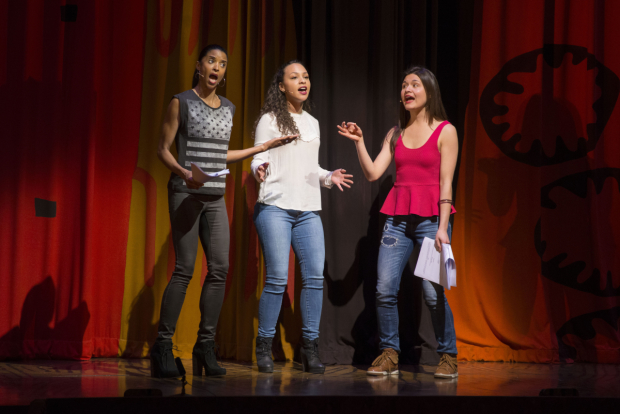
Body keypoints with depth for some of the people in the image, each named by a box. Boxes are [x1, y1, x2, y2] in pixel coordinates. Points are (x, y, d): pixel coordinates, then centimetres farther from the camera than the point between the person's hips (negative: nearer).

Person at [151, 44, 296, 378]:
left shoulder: (228, 108, 16)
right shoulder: (181, 102, 1)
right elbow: (163, 149, -1)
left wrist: (263, 147, 23)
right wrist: (183, 173, -19)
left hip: (216, 197, 5)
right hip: (185, 194, -5)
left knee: (219, 268, -4)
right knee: (185, 269, -11)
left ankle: (205, 346, 3)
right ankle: (163, 346, -4)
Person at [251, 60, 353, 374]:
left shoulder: (313, 124, 21)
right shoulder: (269, 121, 4)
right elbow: (258, 160, -1)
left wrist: (329, 177, 7)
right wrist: (259, 169, -23)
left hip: (308, 211, 5)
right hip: (275, 207, -5)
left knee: (315, 276, -4)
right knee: (277, 278, -10)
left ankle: (310, 348, 2)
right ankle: (264, 348, 1)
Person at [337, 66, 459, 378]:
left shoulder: (445, 131, 1)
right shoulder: (395, 134, 14)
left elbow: (446, 182, -5)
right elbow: (373, 173, 8)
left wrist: (443, 227, -12)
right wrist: (359, 142, -4)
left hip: (431, 218, -4)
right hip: (398, 218, 4)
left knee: (433, 292, -9)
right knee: (384, 289, -5)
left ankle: (448, 356, 5)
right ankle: (389, 355, 7)